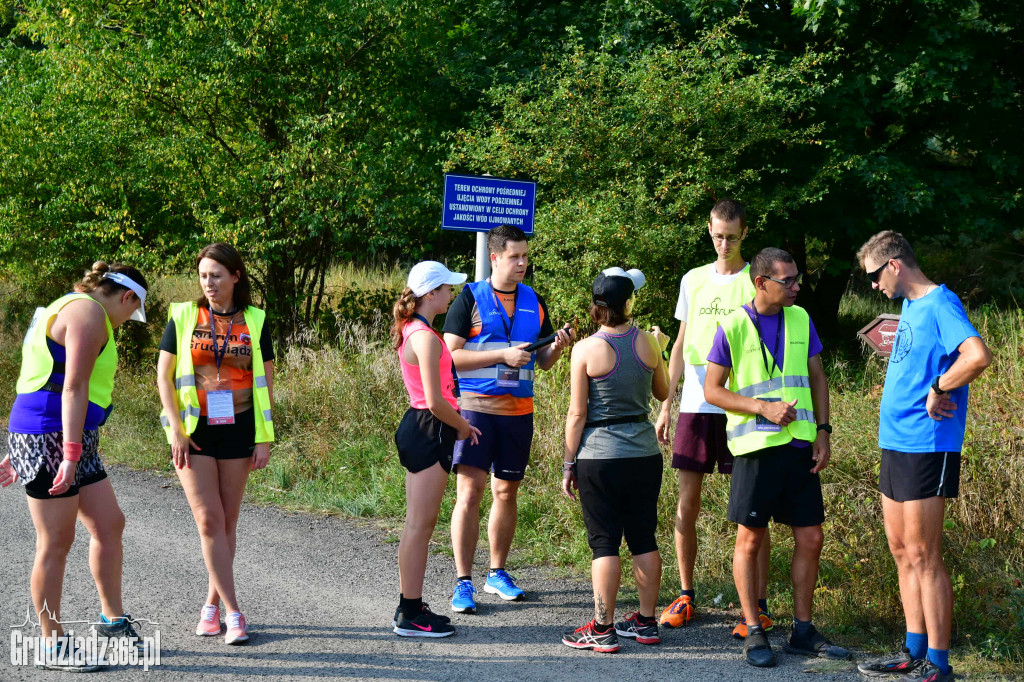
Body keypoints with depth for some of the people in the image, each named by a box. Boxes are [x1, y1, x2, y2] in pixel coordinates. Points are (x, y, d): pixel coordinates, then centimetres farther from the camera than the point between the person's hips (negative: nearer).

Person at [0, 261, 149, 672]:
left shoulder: (71, 311, 20)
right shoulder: (89, 313, -13)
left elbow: (42, 388, 22)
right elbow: (73, 388, -22)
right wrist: (71, 454, -27)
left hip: (74, 441, 10)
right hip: (49, 438, -10)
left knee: (109, 524, 13)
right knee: (56, 544, -2)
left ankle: (112, 619, 25)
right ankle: (53, 646, 6)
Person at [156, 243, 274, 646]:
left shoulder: (255, 322, 3)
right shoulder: (183, 316, 1)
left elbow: (265, 382, 6)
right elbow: (164, 375, 2)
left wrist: (265, 439, 0)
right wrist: (175, 430, -7)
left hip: (237, 430, 1)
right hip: (194, 431, -1)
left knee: (227, 522, 6)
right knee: (209, 520, -8)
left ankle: (212, 605, 19)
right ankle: (233, 613, -7)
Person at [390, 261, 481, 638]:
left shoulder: (411, 331, 12)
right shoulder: (426, 338, -19)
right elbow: (435, 401, -21)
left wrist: (457, 424, 15)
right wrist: (462, 426, -5)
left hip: (417, 427, 10)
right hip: (429, 431, -10)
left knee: (418, 524, 15)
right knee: (420, 525, -4)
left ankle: (410, 607, 22)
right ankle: (410, 615, 2)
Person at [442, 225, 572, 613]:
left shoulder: (534, 302, 11)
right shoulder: (471, 299, -3)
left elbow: (543, 362, 16)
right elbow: (451, 355, -9)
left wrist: (558, 347, -6)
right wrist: (503, 355, -16)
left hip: (519, 409, 5)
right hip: (475, 406, -5)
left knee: (506, 491, 12)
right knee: (469, 492, -10)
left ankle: (497, 573, 25)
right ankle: (463, 583, -6)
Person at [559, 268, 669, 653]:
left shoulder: (586, 350, -11)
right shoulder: (647, 343, -1)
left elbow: (577, 414, -9)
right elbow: (662, 393, 17)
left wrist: (569, 464, 0)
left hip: (600, 458, -4)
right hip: (645, 453, 4)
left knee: (604, 543, 0)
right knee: (643, 538, 12)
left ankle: (602, 629, 3)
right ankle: (646, 622, 20)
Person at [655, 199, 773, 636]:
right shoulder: (693, 280, 12)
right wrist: (666, 406, 12)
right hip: (695, 405, 4)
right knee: (686, 505, 5)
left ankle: (759, 607, 1)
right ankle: (686, 595, 18)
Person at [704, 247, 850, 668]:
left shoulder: (800, 320, 7)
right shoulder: (732, 327, -6)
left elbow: (817, 377, 13)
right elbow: (712, 390, -4)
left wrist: (823, 431, 3)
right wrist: (763, 408, -15)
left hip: (800, 445, 5)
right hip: (756, 446, -4)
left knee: (810, 538, 6)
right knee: (749, 539, 2)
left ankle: (802, 631, 17)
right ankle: (754, 633, 12)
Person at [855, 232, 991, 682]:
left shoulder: (940, 303, -14)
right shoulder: (909, 306, 15)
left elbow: (978, 356, -30)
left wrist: (938, 390, -19)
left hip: (925, 446, -10)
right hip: (895, 442, 10)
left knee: (923, 557, -6)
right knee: (901, 550, 14)